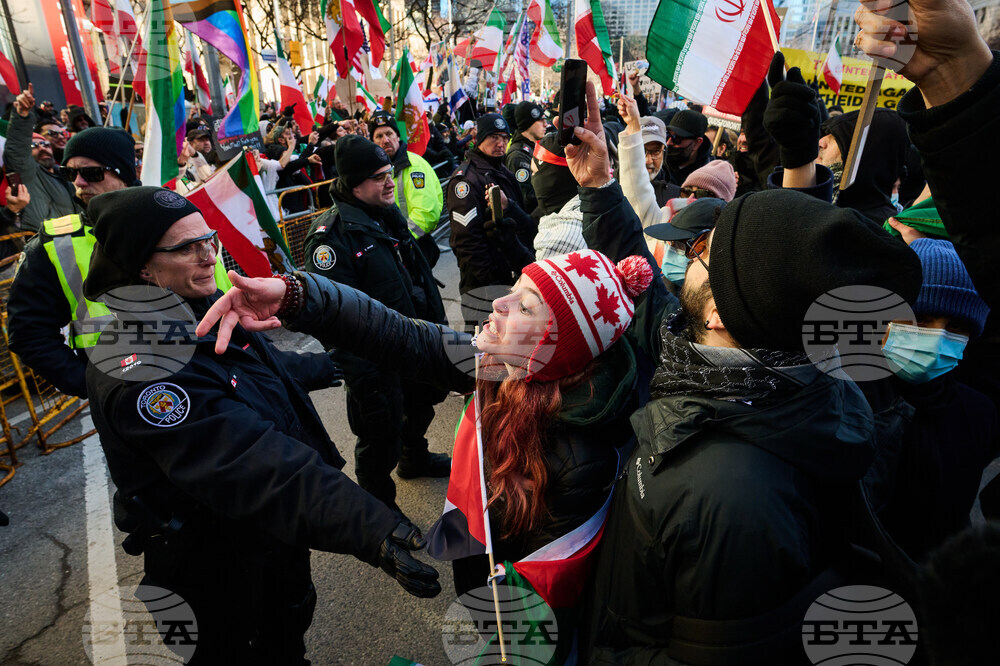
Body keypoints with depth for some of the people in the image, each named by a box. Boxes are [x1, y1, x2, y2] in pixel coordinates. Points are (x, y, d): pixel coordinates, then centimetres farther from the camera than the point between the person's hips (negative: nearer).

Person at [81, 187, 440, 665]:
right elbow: (252, 464, -43)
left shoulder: (205, 310, -3)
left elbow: (263, 363, 17)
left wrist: (318, 367, 33)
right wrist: (371, 531, -51)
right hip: (222, 577, -8)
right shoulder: (141, 365, -32)